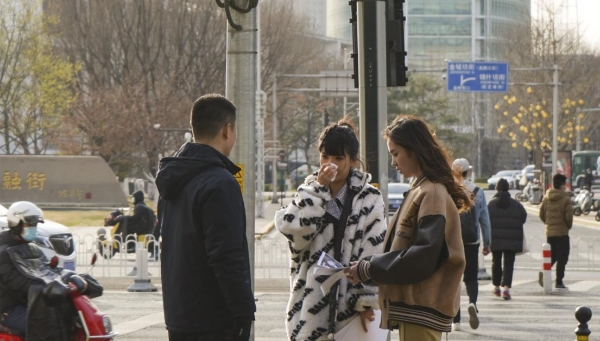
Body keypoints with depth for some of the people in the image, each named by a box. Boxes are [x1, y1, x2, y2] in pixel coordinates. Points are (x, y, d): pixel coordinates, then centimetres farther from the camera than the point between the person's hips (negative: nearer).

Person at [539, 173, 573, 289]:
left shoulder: (546, 198, 4)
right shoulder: (565, 199, -12)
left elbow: (541, 214, 7)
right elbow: (569, 216, -15)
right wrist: (568, 226, 4)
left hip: (549, 232, 5)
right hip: (562, 232, -5)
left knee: (552, 256, 15)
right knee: (562, 258, 2)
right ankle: (559, 282, 1)